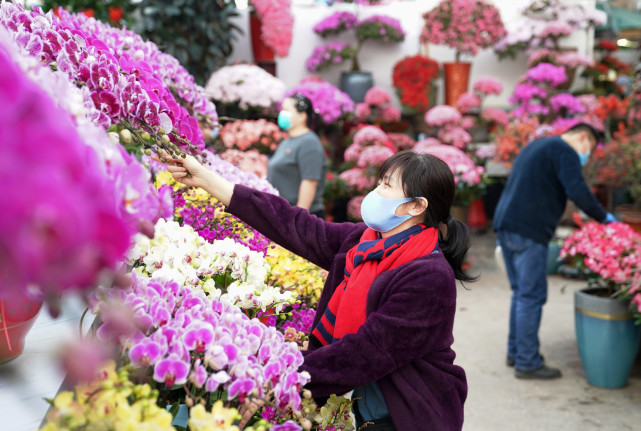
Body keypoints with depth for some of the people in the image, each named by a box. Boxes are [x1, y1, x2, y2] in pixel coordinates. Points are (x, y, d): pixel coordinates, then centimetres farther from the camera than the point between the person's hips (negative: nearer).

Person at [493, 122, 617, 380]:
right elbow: (578, 192, -19)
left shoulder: (536, 147, 26)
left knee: (521, 292, 17)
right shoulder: (566, 152, -6)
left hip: (504, 224, 10)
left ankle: (515, 352, 24)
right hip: (528, 232, -10)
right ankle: (527, 363, 1)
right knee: (532, 295, -4)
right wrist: (604, 218, -6)